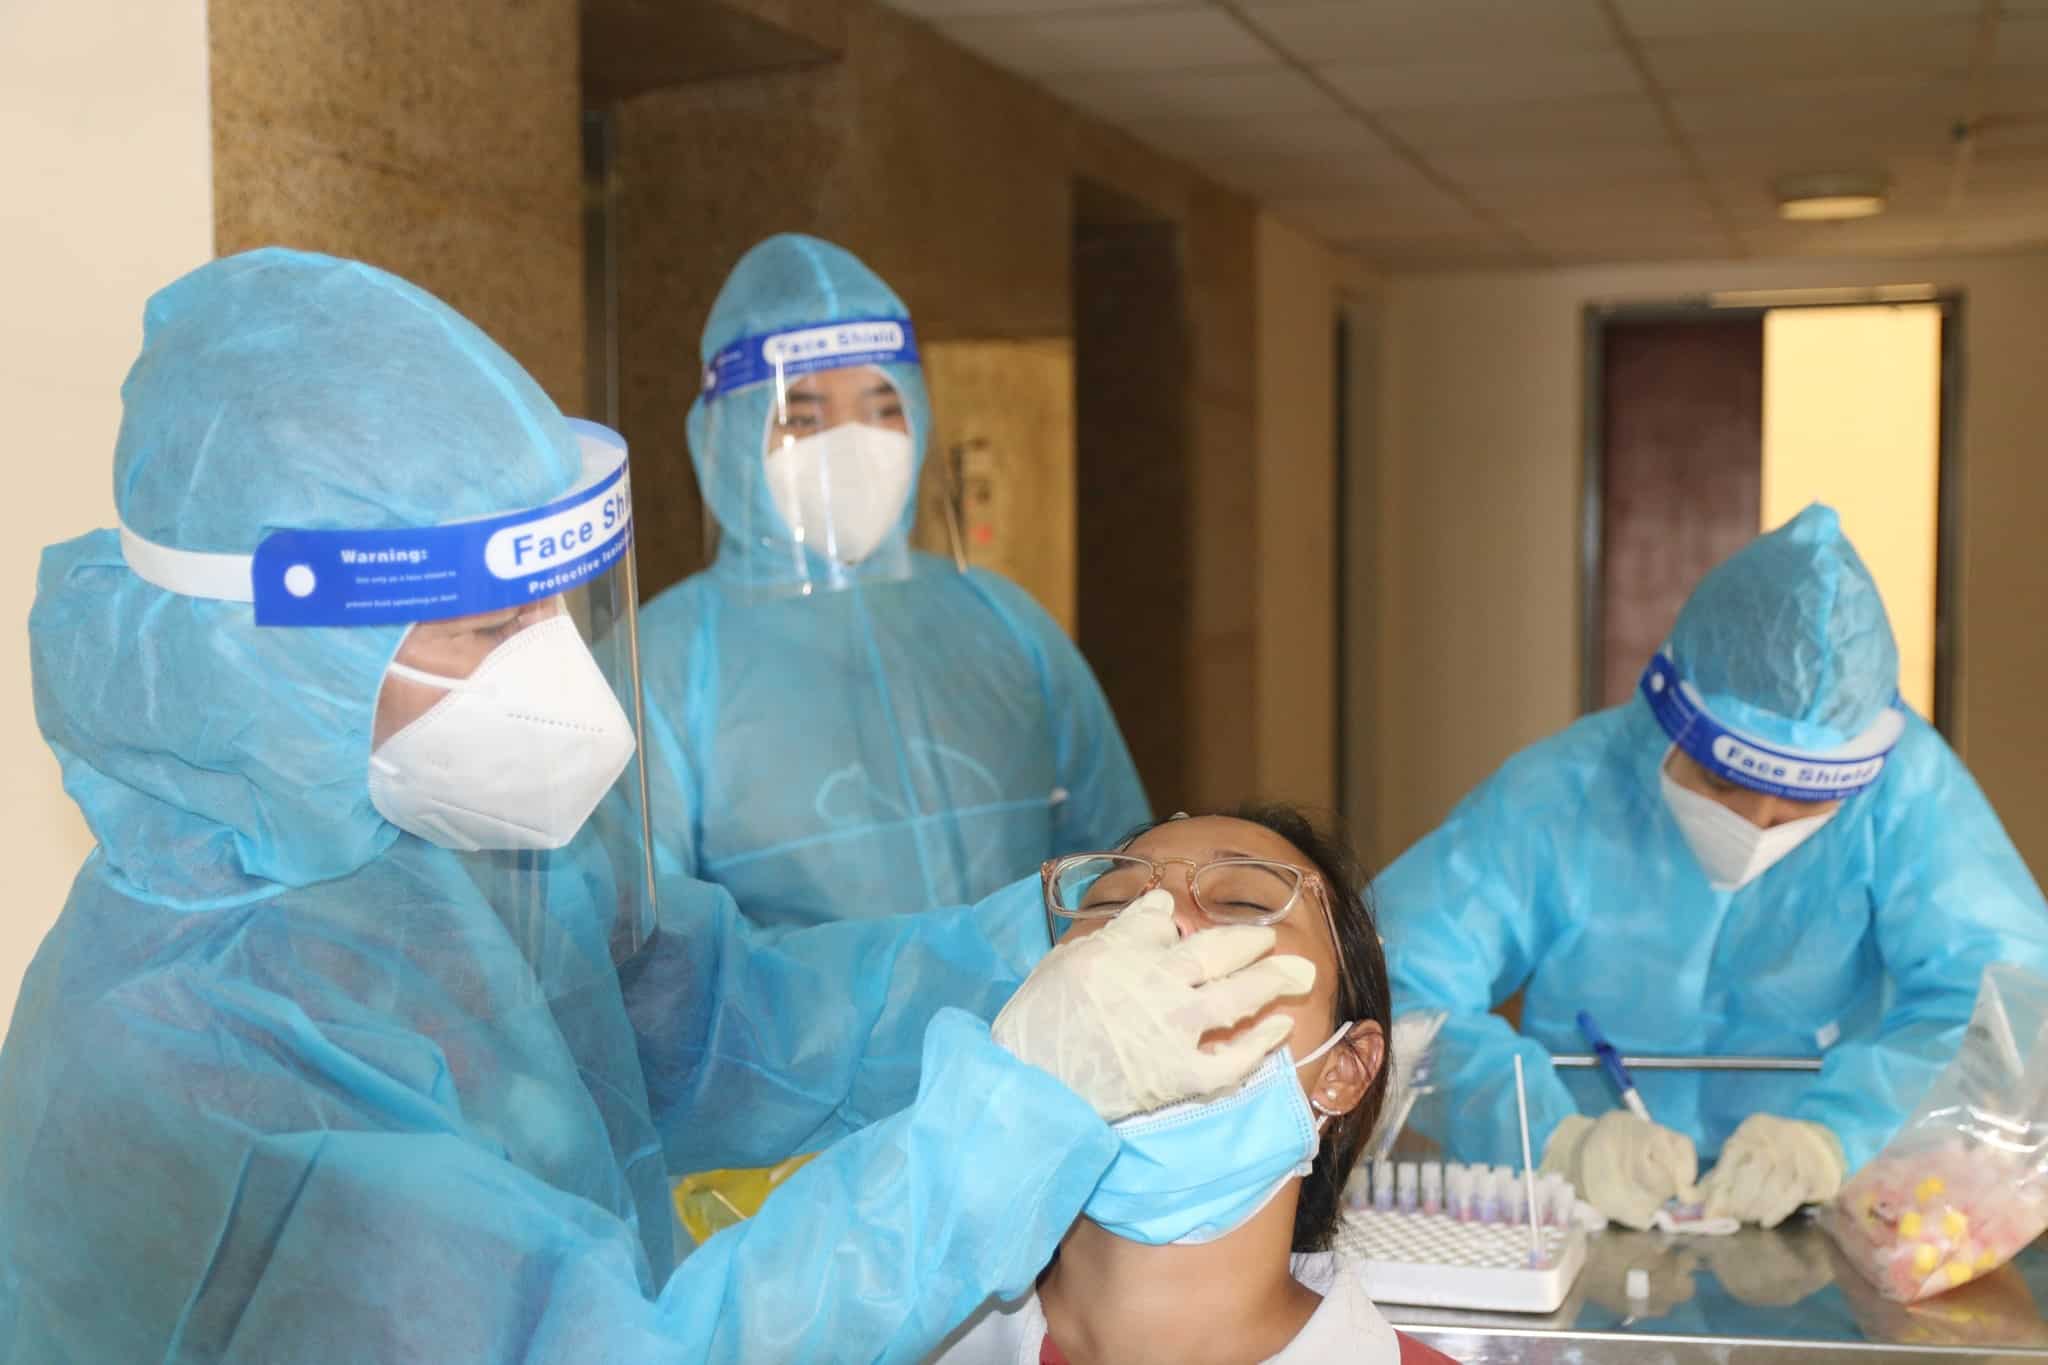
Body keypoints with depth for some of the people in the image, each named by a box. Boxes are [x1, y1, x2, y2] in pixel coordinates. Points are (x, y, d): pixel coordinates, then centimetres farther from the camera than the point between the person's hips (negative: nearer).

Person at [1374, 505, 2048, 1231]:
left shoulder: (1903, 782, -5)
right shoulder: (1556, 797, -10)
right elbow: (1387, 985, -16)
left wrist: (1836, 1134, -30)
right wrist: (1555, 1137, -32)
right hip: (1577, 1235, 0)